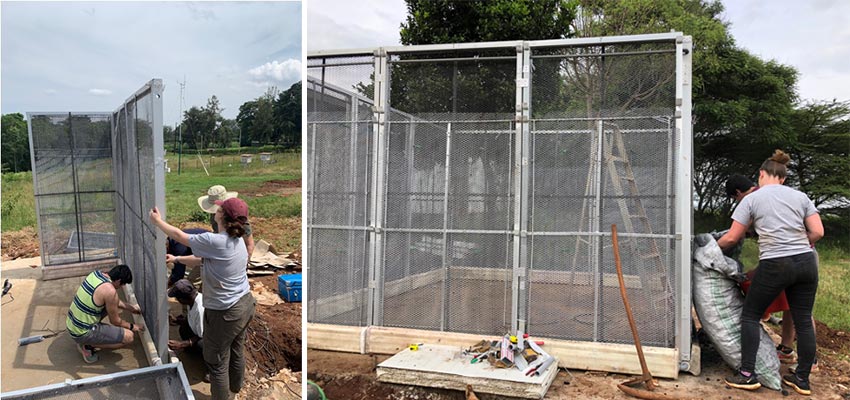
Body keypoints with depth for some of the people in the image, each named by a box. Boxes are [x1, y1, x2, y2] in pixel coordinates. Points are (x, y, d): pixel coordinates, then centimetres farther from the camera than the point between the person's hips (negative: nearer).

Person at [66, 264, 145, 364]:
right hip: (82, 334, -9)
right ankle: (89, 345, -1)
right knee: (128, 336, -8)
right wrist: (133, 327, 7)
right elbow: (115, 321, -9)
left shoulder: (96, 273, 0)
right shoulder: (110, 291, -24)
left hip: (70, 323, 9)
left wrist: (130, 308, 25)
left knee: (112, 305, 23)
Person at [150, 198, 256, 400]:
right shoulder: (237, 240, -1)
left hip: (224, 313, -9)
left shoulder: (214, 241, -27)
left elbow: (179, 236, -9)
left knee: (217, 362, 9)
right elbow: (201, 260, 12)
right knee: (236, 350, 28)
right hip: (245, 304, 9)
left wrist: (158, 221, 6)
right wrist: (176, 259, 15)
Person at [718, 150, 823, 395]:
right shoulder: (800, 196, 11)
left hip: (774, 266, -4)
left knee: (750, 315, 9)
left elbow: (731, 238, 1)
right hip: (806, 264, 4)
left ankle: (747, 375, 4)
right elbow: (817, 232, 4)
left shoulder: (752, 199, 1)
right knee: (803, 320, 12)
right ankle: (802, 379, 21)